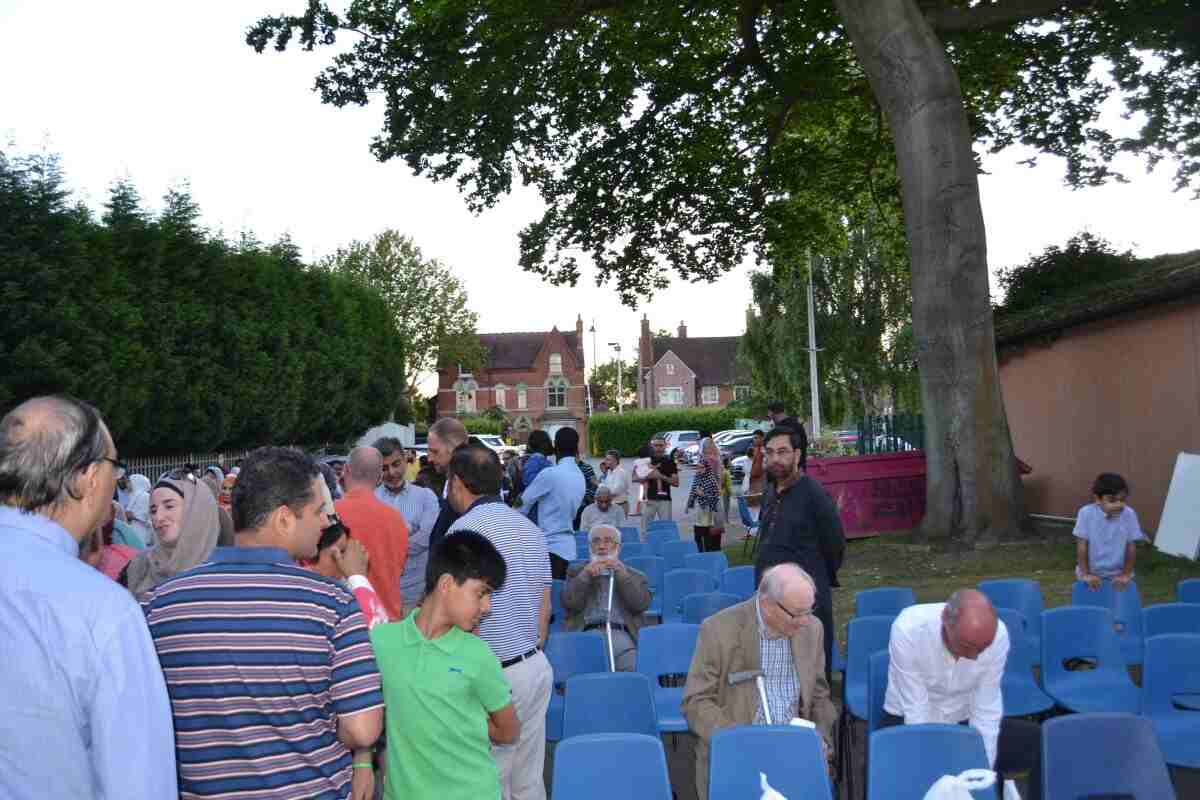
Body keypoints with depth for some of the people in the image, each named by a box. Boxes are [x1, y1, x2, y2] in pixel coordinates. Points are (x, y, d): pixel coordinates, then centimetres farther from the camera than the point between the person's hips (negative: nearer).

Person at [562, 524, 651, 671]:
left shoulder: (635, 576, 22)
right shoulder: (577, 571, 23)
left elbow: (641, 605, 3)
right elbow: (569, 603, 7)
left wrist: (621, 573, -2)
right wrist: (586, 574, -2)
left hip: (621, 634, 1)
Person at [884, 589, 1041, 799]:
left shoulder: (998, 635, -22)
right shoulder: (908, 630, -31)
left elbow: (986, 713, -14)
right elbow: (917, 713, -25)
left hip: (964, 723, 4)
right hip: (909, 725, -4)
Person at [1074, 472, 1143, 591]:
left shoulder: (1129, 515, -13)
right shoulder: (1086, 513, -17)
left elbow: (1131, 547, -5)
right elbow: (1082, 546, -11)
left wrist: (1126, 574, -8)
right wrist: (1086, 574, -12)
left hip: (1117, 575, 1)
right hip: (1091, 574, -1)